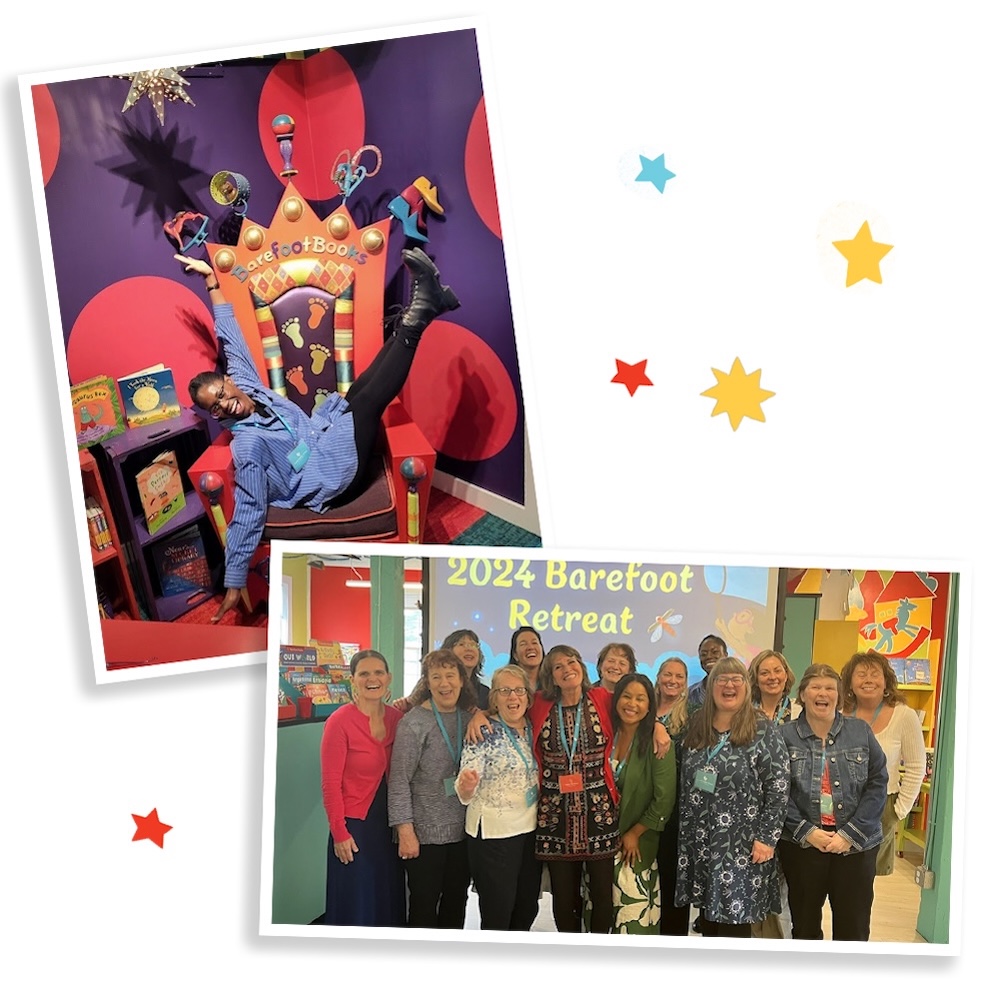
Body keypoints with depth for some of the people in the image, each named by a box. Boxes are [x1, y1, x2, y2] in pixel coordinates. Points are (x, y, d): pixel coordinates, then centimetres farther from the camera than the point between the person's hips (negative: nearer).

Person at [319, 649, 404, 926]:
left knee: (389, 902, 16)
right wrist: (339, 833, -14)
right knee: (355, 908, 6)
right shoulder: (340, 721, -15)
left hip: (388, 822, 5)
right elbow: (330, 783, -14)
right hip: (355, 826, -5)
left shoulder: (396, 718, 1)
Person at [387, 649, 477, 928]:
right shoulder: (414, 723, -12)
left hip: (462, 830, 6)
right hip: (426, 833, -5)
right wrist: (405, 831, -16)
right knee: (424, 906, 4)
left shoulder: (468, 718, 6)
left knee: (456, 903, 15)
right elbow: (399, 781, -13)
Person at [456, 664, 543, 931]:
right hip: (493, 834, -6)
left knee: (526, 910, 15)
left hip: (530, 829, 6)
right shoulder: (485, 732, -13)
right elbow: (466, 792, -20)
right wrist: (467, 786, -41)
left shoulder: (532, 729, 4)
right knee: (497, 914, 1)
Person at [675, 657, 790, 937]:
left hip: (741, 847, -4)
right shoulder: (697, 728, 8)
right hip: (698, 843, 5)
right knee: (708, 919, 11)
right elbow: (684, 784, 16)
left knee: (734, 921, -1)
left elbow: (778, 789, -10)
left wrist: (766, 838, -13)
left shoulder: (763, 732, -7)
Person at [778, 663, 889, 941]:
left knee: (853, 928, 5)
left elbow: (877, 784, -2)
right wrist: (806, 831, -15)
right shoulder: (785, 736, 1)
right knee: (804, 925, 13)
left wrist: (850, 834, -10)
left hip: (855, 845, 0)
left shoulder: (860, 731, 3)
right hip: (801, 844, 0)